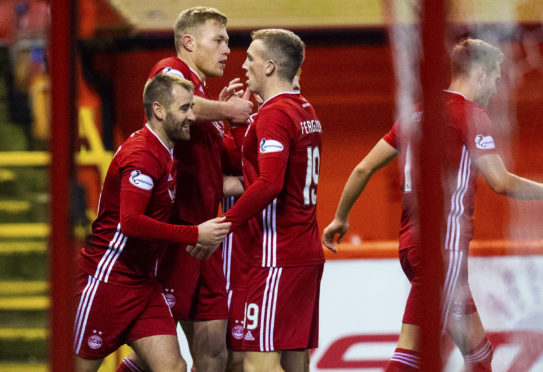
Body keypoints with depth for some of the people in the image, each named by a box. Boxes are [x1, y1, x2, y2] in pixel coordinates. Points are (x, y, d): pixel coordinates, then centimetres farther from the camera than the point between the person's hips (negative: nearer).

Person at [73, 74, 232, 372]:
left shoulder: (163, 151, 12)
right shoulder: (142, 155, -18)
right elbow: (131, 221, -28)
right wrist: (195, 234, -27)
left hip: (142, 281, 9)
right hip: (108, 278, -9)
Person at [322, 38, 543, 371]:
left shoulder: (419, 112, 16)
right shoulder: (470, 113, -7)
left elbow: (365, 168, 16)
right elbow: (500, 182, -13)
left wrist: (341, 217, 25)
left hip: (413, 242, 9)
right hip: (445, 244, -9)